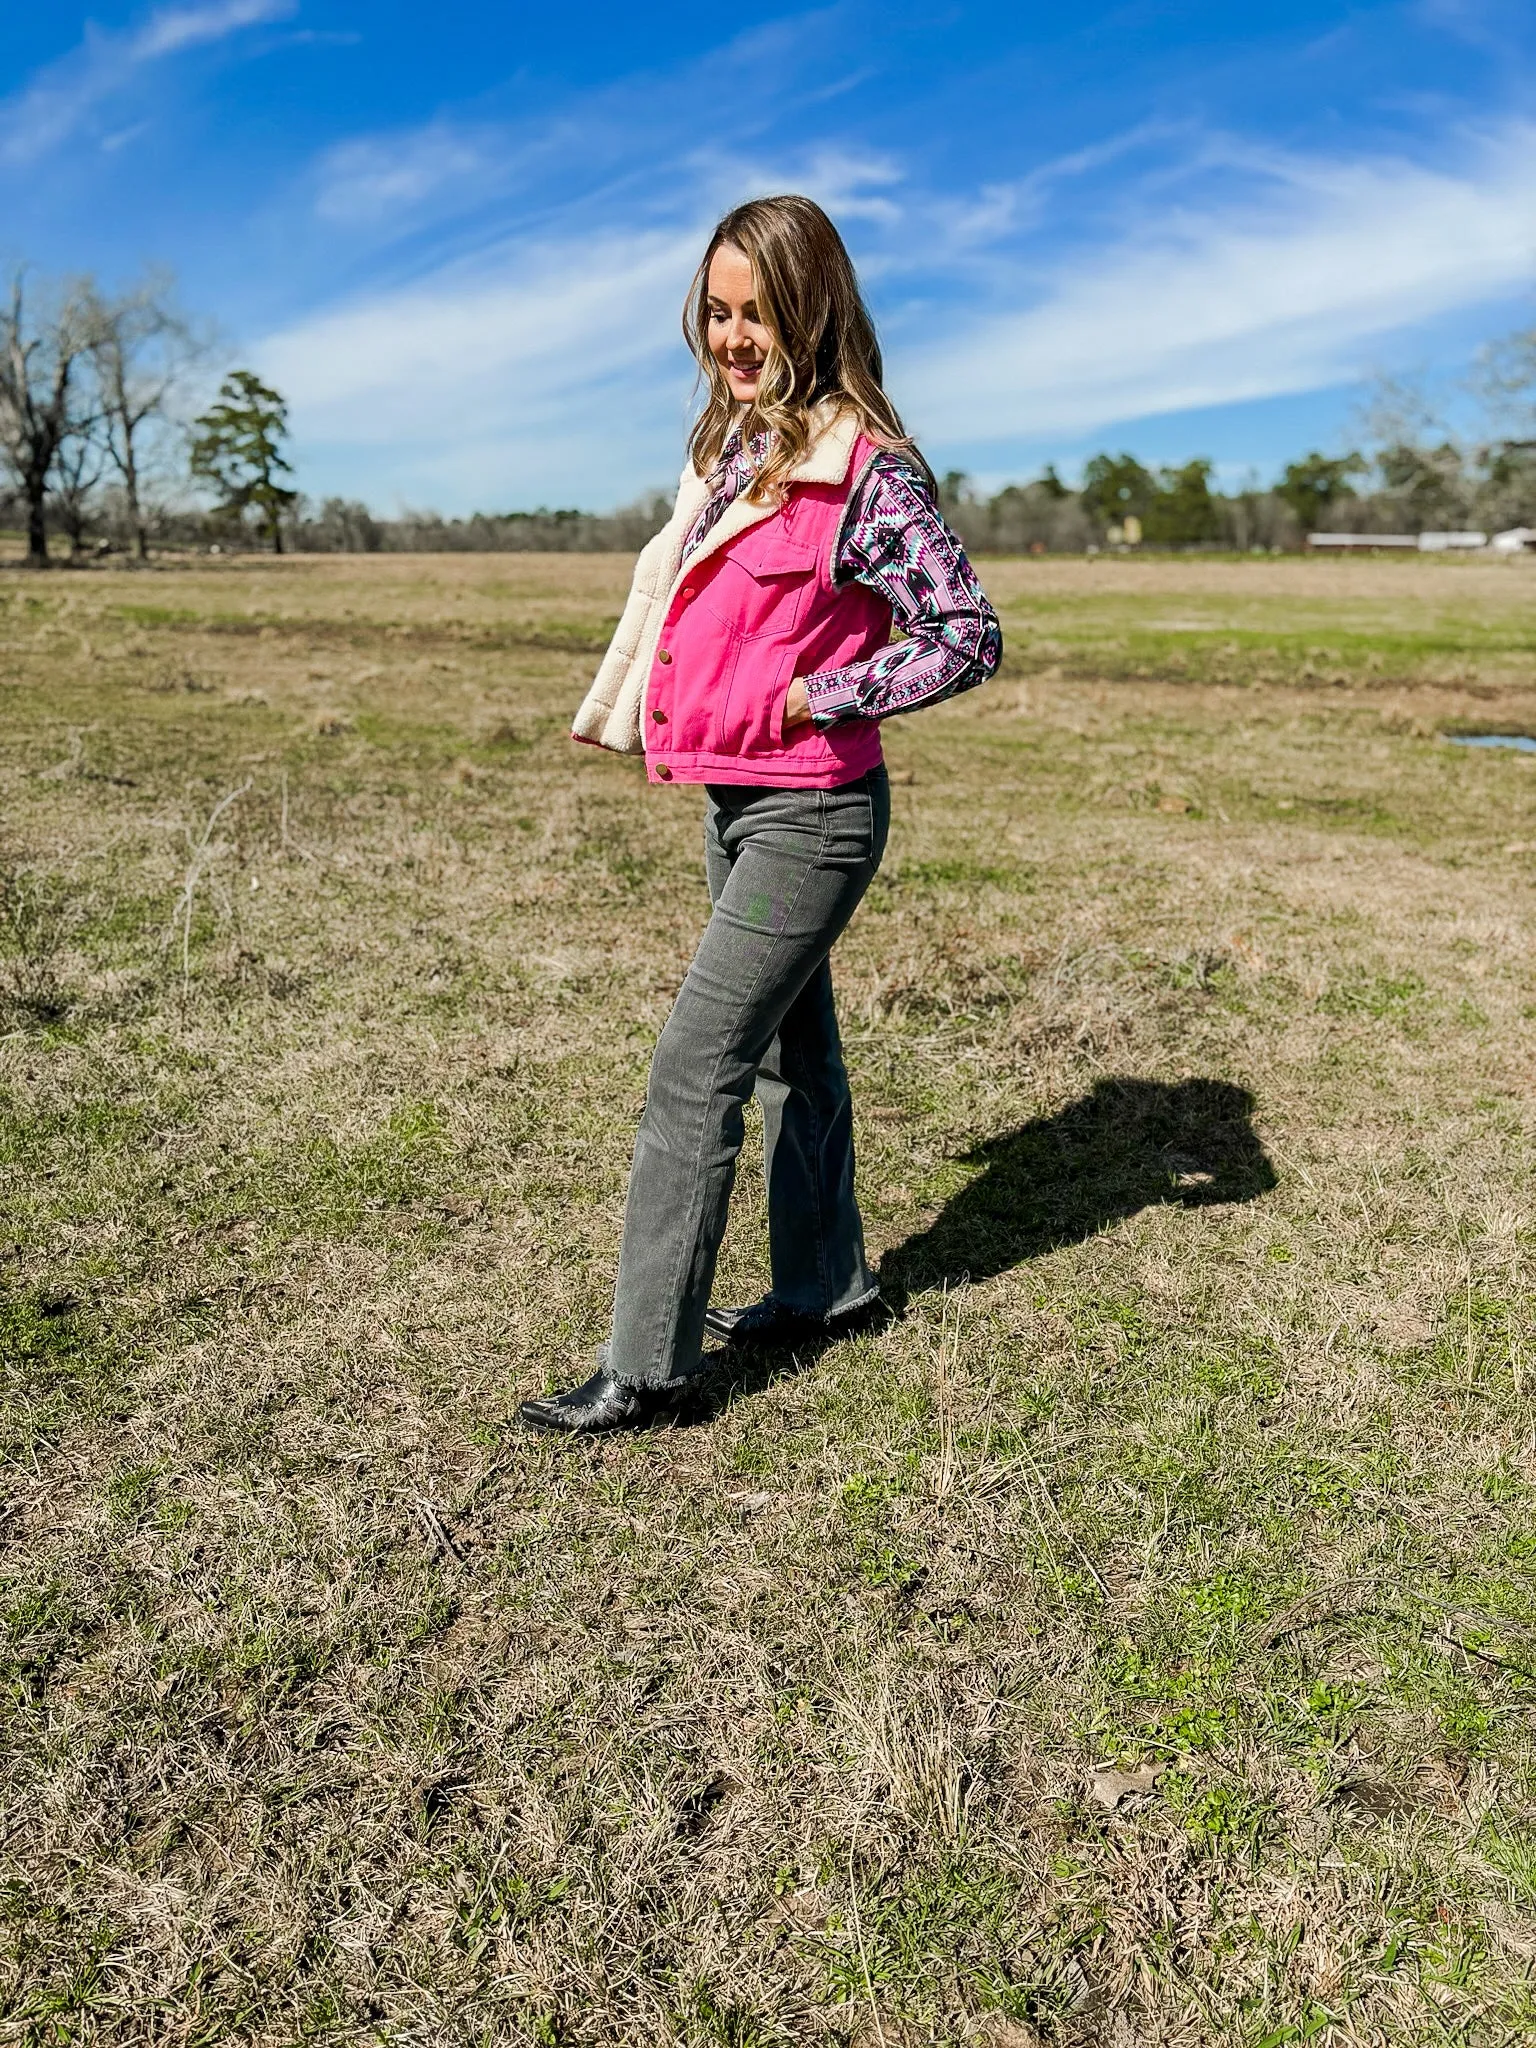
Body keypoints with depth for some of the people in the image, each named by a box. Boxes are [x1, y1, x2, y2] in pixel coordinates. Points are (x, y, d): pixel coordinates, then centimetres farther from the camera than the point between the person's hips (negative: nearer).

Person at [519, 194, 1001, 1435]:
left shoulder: (866, 468, -14)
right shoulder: (734, 439, 10)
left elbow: (969, 637, -17)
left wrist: (814, 701, -18)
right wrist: (666, 719, 12)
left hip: (811, 814, -9)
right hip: (733, 801, 9)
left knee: (693, 1076, -9)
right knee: (792, 1051, 17)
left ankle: (646, 1369, 1)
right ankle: (828, 1287, 34)